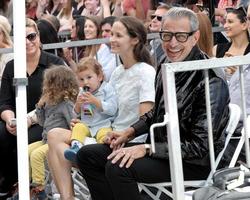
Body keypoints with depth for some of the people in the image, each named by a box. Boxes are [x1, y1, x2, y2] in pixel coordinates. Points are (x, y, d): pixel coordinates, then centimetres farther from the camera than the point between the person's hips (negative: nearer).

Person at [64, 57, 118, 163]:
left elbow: (112, 110, -15)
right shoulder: (82, 92, 15)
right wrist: (78, 104, -2)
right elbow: (77, 113, 21)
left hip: (103, 125, -5)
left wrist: (95, 101, -19)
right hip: (86, 124, 5)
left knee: (103, 134, -34)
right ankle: (76, 147, -41)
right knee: (78, 127, -23)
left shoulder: (107, 89, -2)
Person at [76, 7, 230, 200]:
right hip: (163, 146, 9)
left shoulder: (212, 82, -21)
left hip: (196, 162, -9)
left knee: (117, 168, -28)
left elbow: (200, 146, -23)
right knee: (87, 155, 5)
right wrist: (130, 132, 5)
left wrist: (146, 149, -24)